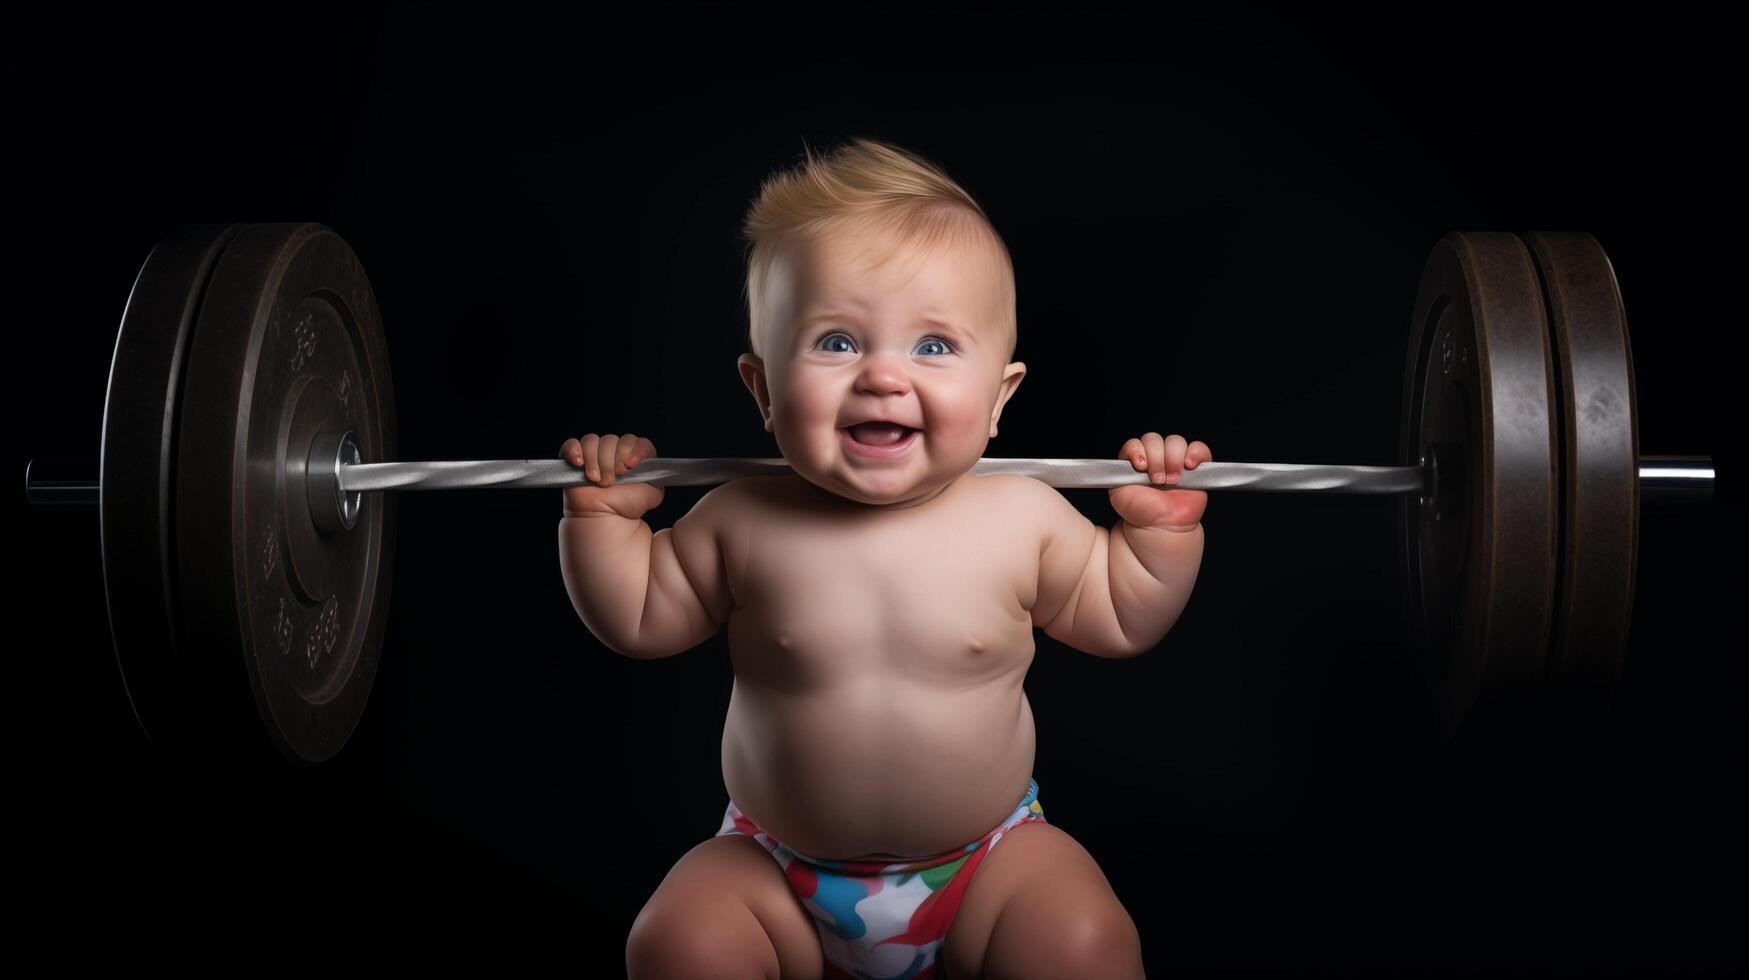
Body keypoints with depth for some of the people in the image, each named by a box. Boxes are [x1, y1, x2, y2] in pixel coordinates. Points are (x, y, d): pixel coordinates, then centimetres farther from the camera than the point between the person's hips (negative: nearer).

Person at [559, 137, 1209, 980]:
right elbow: (640, 619, 4)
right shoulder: (744, 523, -11)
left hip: (987, 861, 0)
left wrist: (1162, 526, -6)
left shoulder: (1021, 520, -9)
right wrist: (601, 515, -8)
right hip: (779, 873, 1)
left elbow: (1117, 619, 7)